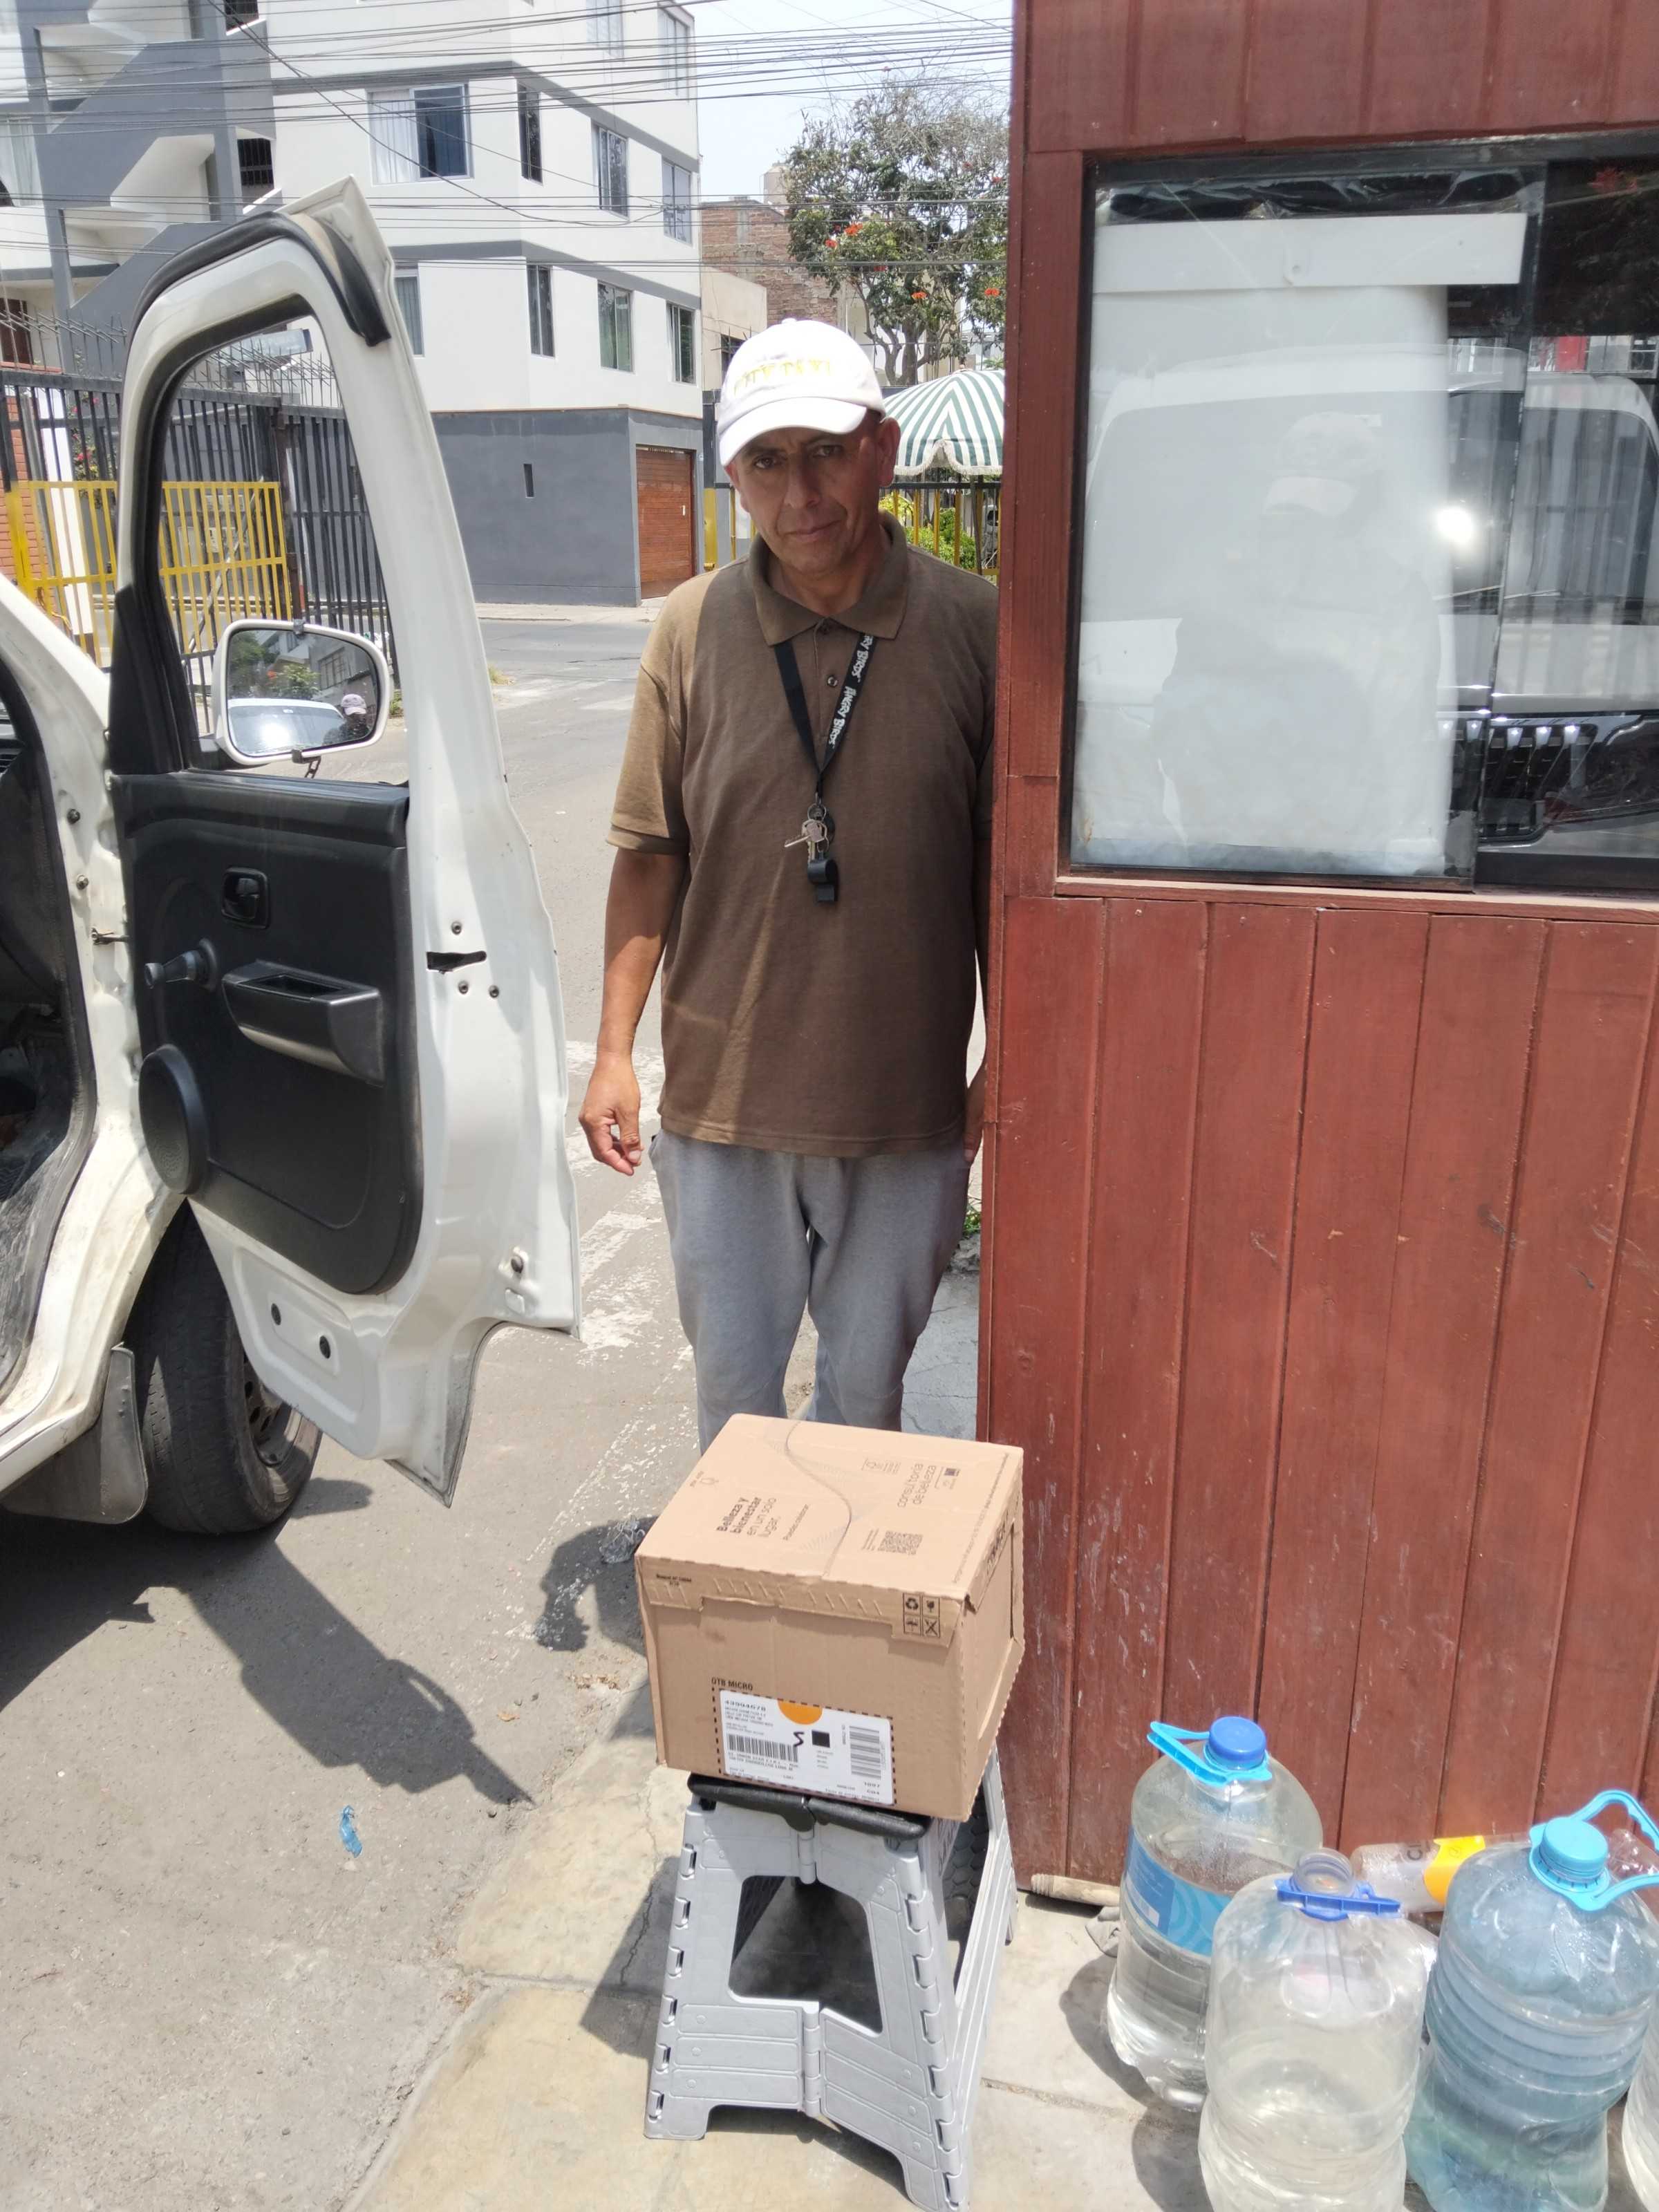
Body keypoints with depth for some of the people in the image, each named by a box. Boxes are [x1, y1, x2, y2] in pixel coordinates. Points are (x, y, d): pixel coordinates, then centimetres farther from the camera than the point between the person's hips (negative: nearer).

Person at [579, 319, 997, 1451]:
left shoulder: (976, 627, -6)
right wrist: (615, 1052, 2)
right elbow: (651, 858, 2)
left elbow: (1003, 870, 0)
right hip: (722, 1095, 1)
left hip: (908, 1101, 0)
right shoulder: (693, 629, -3)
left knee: (869, 1385, 16)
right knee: (733, 1381, 16)